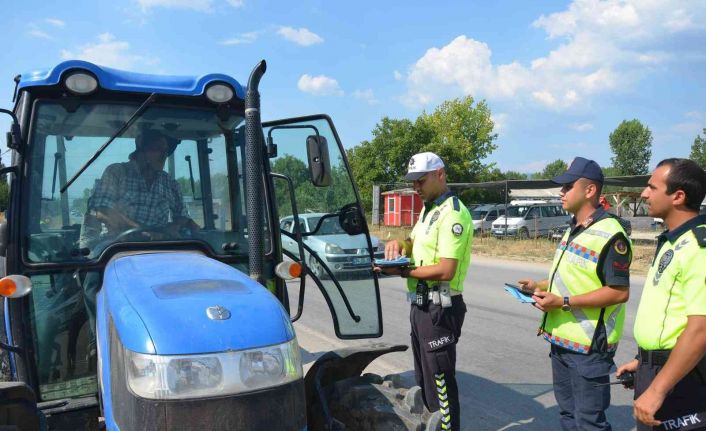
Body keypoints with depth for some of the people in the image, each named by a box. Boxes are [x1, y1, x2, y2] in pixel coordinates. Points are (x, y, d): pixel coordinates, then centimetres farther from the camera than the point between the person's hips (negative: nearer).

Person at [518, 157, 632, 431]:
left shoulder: (610, 235, -19)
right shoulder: (573, 229, 12)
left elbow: (619, 292, -22)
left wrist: (563, 302, -24)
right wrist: (540, 286, 6)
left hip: (589, 345, -10)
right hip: (561, 339, 10)